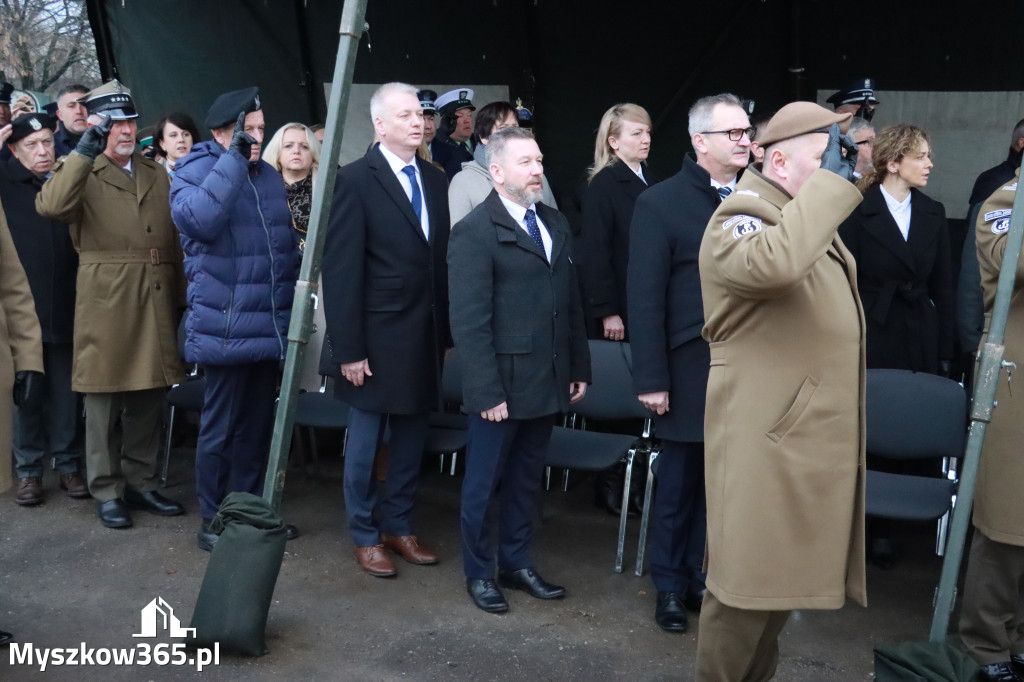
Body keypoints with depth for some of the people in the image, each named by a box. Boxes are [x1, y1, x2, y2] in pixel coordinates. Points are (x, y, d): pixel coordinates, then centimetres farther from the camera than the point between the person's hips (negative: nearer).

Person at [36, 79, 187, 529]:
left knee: (149, 402, 11)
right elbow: (50, 206, -21)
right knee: (105, 404, 4)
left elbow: (175, 242, 16)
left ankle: (141, 483, 25)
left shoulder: (157, 176, 17)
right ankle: (107, 492, 16)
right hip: (106, 306, -4)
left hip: (156, 305, 5)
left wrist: (183, 301, 10)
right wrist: (86, 149, -20)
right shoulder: (81, 172, 2)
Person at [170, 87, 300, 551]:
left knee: (258, 424, 15)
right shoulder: (193, 172, -6)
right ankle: (213, 522, 16)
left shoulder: (268, 175, 15)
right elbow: (202, 219, -28)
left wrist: (293, 295, 18)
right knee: (220, 427, 3)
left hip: (270, 326, 7)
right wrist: (235, 159, -23)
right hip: (226, 329, -6)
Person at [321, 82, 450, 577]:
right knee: (365, 443, 9)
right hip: (377, 337, -5)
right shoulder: (357, 179, -10)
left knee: (411, 440, 14)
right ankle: (365, 536, 25)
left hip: (425, 336, 6)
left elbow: (441, 258, 10)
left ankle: (398, 527, 30)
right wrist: (348, 348, -15)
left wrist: (447, 332, 7)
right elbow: (340, 269, -13)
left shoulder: (434, 179, 8)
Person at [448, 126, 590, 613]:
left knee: (527, 479, 16)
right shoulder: (474, 231, -11)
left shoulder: (555, 224, 11)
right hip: (502, 384, -6)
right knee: (485, 482, 9)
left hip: (548, 382, 6)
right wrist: (486, 392, -18)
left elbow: (571, 302, 14)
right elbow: (469, 321, -15)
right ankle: (479, 573, 25)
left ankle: (517, 563, 31)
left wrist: (579, 367, 10)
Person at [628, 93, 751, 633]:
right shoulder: (661, 203, -5)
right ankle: (670, 587, 27)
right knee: (679, 486, 10)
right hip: (691, 372, -3)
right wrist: (651, 379, -12)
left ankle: (704, 579, 27)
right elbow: (645, 299, -8)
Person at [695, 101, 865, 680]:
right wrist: (832, 179, -27)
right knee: (748, 580, 0)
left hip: (810, 438, 10)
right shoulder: (739, 216, -15)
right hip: (766, 442, -10)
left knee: (786, 572, 19)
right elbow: (775, 263, -40)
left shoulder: (812, 217, 18)